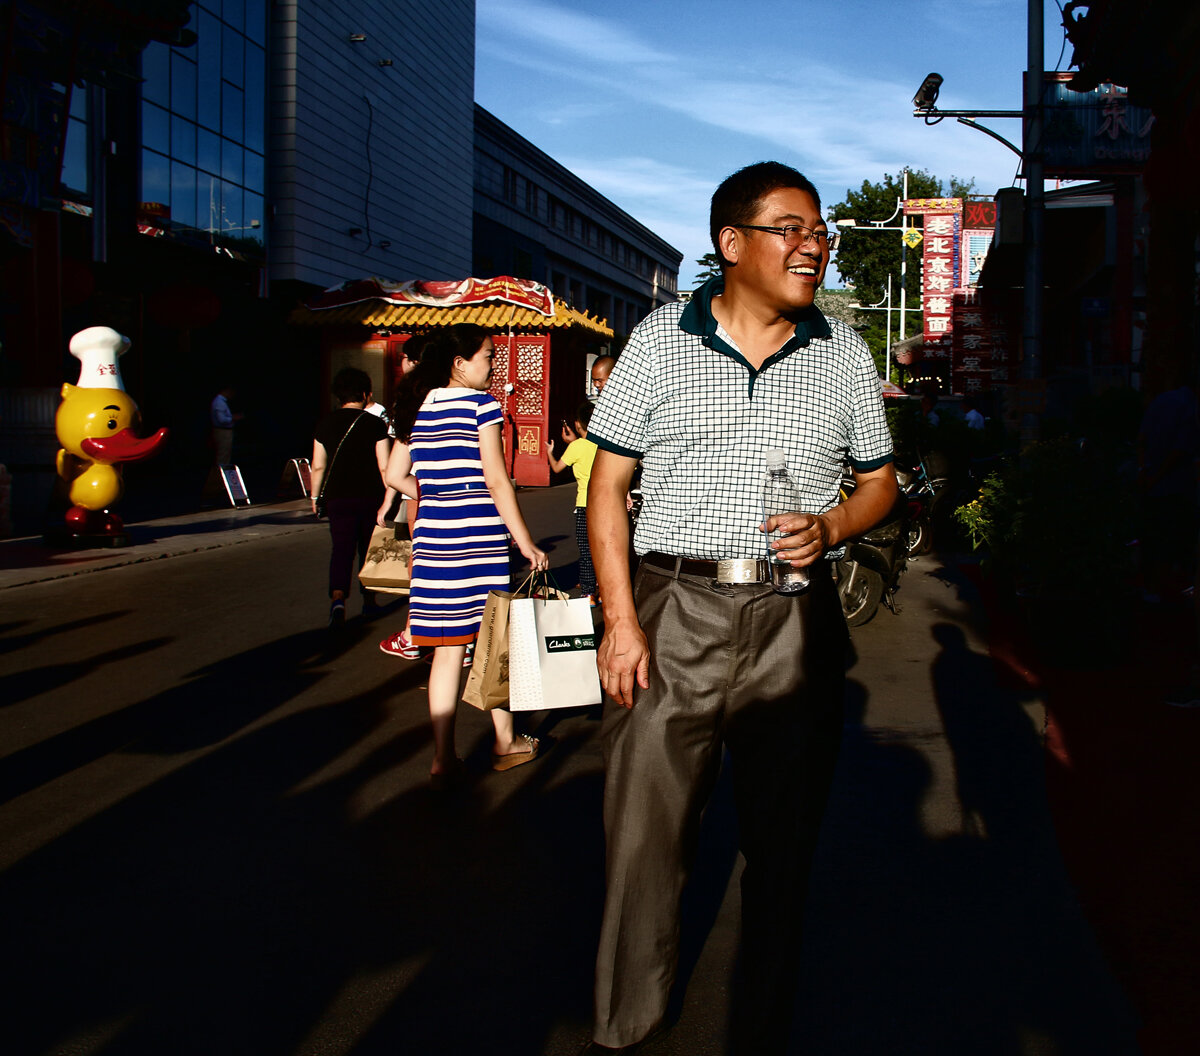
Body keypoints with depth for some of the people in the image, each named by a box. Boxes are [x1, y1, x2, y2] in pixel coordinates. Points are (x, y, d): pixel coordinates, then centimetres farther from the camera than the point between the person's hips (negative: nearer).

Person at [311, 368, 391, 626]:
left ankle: (338, 598, -24)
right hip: (370, 497, -1)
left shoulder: (325, 424, 1)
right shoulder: (374, 424, -6)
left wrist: (315, 496, 14)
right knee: (368, 547, 14)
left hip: (338, 497, 1)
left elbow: (318, 466, 3)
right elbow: (384, 467, -8)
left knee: (341, 547, -1)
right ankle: (369, 601, 25)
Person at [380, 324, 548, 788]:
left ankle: (443, 759, 11)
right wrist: (526, 543, -9)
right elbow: (496, 480, -12)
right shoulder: (481, 404, -7)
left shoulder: (417, 407, 11)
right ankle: (505, 743, 24)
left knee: (448, 648, 9)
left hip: (433, 536, 5)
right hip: (479, 535, -5)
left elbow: (396, 476, 15)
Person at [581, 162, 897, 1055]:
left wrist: (831, 527, -8)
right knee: (644, 837, 4)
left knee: (784, 844, 11)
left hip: (796, 623, 2)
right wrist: (621, 621, -7)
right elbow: (608, 485, 2)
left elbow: (880, 481, 16)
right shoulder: (660, 341, 3)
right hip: (673, 614, -1)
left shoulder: (843, 353, 8)